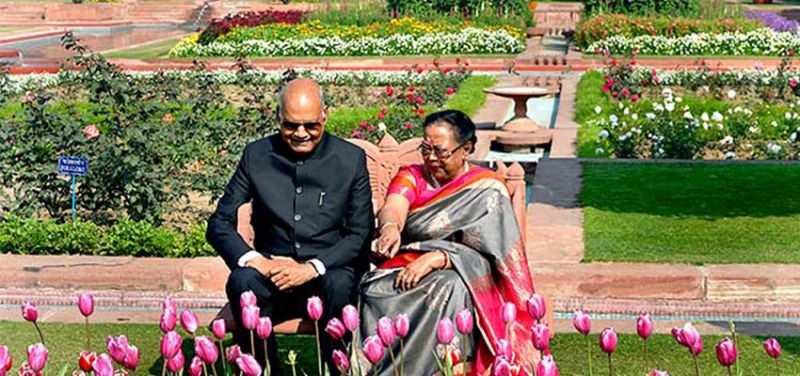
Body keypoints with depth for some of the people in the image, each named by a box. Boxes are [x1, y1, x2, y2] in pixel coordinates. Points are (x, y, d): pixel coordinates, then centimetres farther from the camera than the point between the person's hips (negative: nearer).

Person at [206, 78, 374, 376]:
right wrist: (255, 260, -16)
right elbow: (219, 224, 4)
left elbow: (361, 234, -1)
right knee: (242, 281, -31)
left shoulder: (351, 158, 3)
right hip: (271, 272, 1)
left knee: (340, 284, -35)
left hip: (328, 270, -1)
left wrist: (311, 267, -16)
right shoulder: (256, 155, 6)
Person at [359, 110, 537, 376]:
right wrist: (390, 227, -35)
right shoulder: (411, 176, 14)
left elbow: (485, 253, -8)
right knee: (376, 290, -32)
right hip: (407, 265, 2)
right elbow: (392, 208, -9)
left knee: (445, 291, -39)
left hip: (462, 276, -2)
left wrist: (437, 258, -23)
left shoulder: (488, 190, 4)